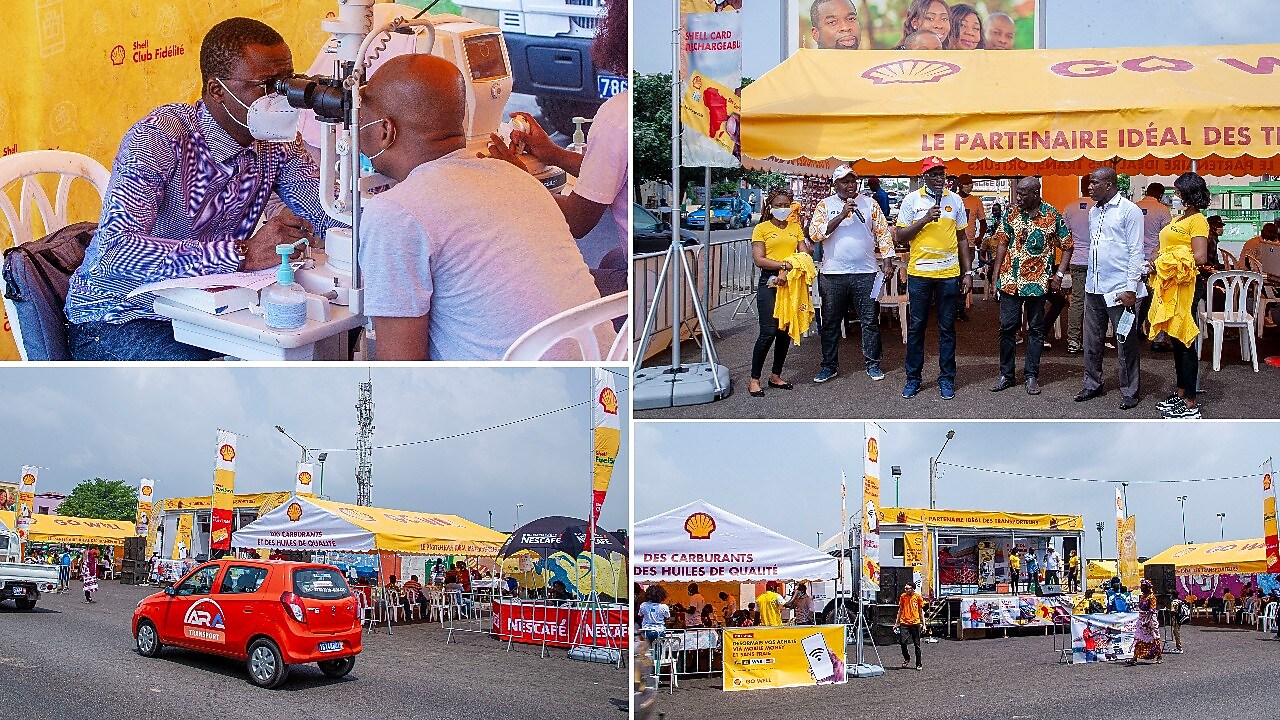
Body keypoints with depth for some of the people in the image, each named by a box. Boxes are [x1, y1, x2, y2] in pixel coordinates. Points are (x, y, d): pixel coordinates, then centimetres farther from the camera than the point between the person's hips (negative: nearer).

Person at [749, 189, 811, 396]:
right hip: (769, 282, -4)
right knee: (768, 332, -11)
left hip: (791, 283, 5)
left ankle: (776, 375, 18)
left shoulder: (795, 227, 15)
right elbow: (759, 260, -7)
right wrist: (785, 265, -17)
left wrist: (786, 273, -12)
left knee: (785, 332, 6)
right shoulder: (762, 228, 3)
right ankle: (754, 379, -4)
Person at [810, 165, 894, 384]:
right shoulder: (825, 205, 3)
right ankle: (829, 365, 17)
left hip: (865, 272, 0)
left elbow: (883, 233, 9)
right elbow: (815, 233, -10)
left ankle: (872, 363, 15)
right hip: (833, 273, 0)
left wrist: (887, 261, 0)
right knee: (831, 322, 7)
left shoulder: (869, 204, 7)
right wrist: (842, 215, -15)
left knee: (870, 321, 4)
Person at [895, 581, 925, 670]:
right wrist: (896, 623, 11)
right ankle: (906, 658, 16)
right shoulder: (903, 596, 4)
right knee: (902, 642, -11)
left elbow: (921, 611, 8)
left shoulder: (918, 597, 1)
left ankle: (919, 664, 12)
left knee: (917, 645, 3)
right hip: (904, 623, 1)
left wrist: (923, 624, 5)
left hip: (915, 623, -1)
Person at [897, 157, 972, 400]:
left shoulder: (955, 200, 7)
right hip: (919, 273, -1)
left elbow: (962, 239, 12)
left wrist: (967, 272, 8)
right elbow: (900, 236, -1)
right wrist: (925, 219, -14)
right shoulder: (911, 200, 1)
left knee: (947, 328, 6)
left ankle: (946, 378, 14)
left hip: (949, 273, 1)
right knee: (916, 326, 5)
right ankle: (913, 378, 15)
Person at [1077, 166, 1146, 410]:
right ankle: (1092, 385, 24)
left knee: (1126, 343, 0)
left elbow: (1136, 252, -10)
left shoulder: (1129, 211, -8)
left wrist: (1131, 289, -15)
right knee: (1092, 340, 12)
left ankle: (1130, 392, 7)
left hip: (1119, 289, -7)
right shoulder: (1094, 212, 14)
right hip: (1094, 287, 7)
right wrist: (1089, 280, 17)